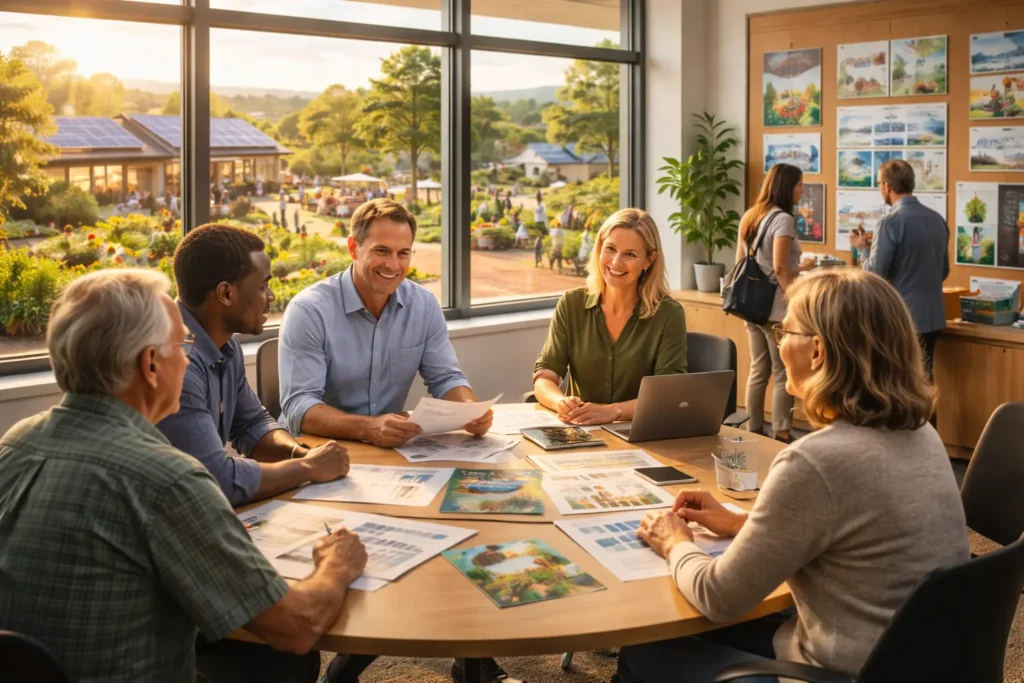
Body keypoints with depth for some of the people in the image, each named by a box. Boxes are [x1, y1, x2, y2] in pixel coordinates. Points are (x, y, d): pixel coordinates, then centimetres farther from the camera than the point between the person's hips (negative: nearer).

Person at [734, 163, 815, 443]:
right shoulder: (783, 219, -12)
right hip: (776, 308, -8)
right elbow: (778, 268, -19)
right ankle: (780, 436, -2)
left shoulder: (749, 217, 13)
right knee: (784, 375, -3)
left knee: (758, 372, 13)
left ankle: (754, 433, 17)